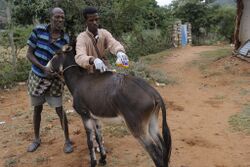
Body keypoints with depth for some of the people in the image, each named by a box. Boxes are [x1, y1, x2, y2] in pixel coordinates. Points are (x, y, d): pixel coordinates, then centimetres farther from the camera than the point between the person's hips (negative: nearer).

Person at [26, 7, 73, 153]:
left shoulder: (65, 39, -8)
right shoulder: (38, 31, -9)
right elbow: (29, 54, -7)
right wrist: (44, 68, -20)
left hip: (55, 80, -1)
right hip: (37, 77, 1)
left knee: (60, 110, 0)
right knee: (37, 108, 14)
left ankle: (67, 140, 18)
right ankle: (36, 139, 33)